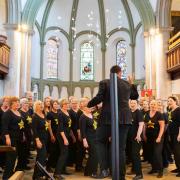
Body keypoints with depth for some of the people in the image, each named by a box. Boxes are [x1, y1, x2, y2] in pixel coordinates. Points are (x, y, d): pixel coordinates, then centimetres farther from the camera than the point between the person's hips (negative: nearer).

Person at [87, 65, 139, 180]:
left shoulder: (104, 83, -2)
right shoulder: (127, 84, 10)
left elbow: (99, 98, -11)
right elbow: (135, 96, 25)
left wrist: (89, 104, 7)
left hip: (108, 118, -3)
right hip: (124, 118, 3)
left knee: (100, 141, 17)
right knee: (121, 147, 9)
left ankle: (104, 169, 4)